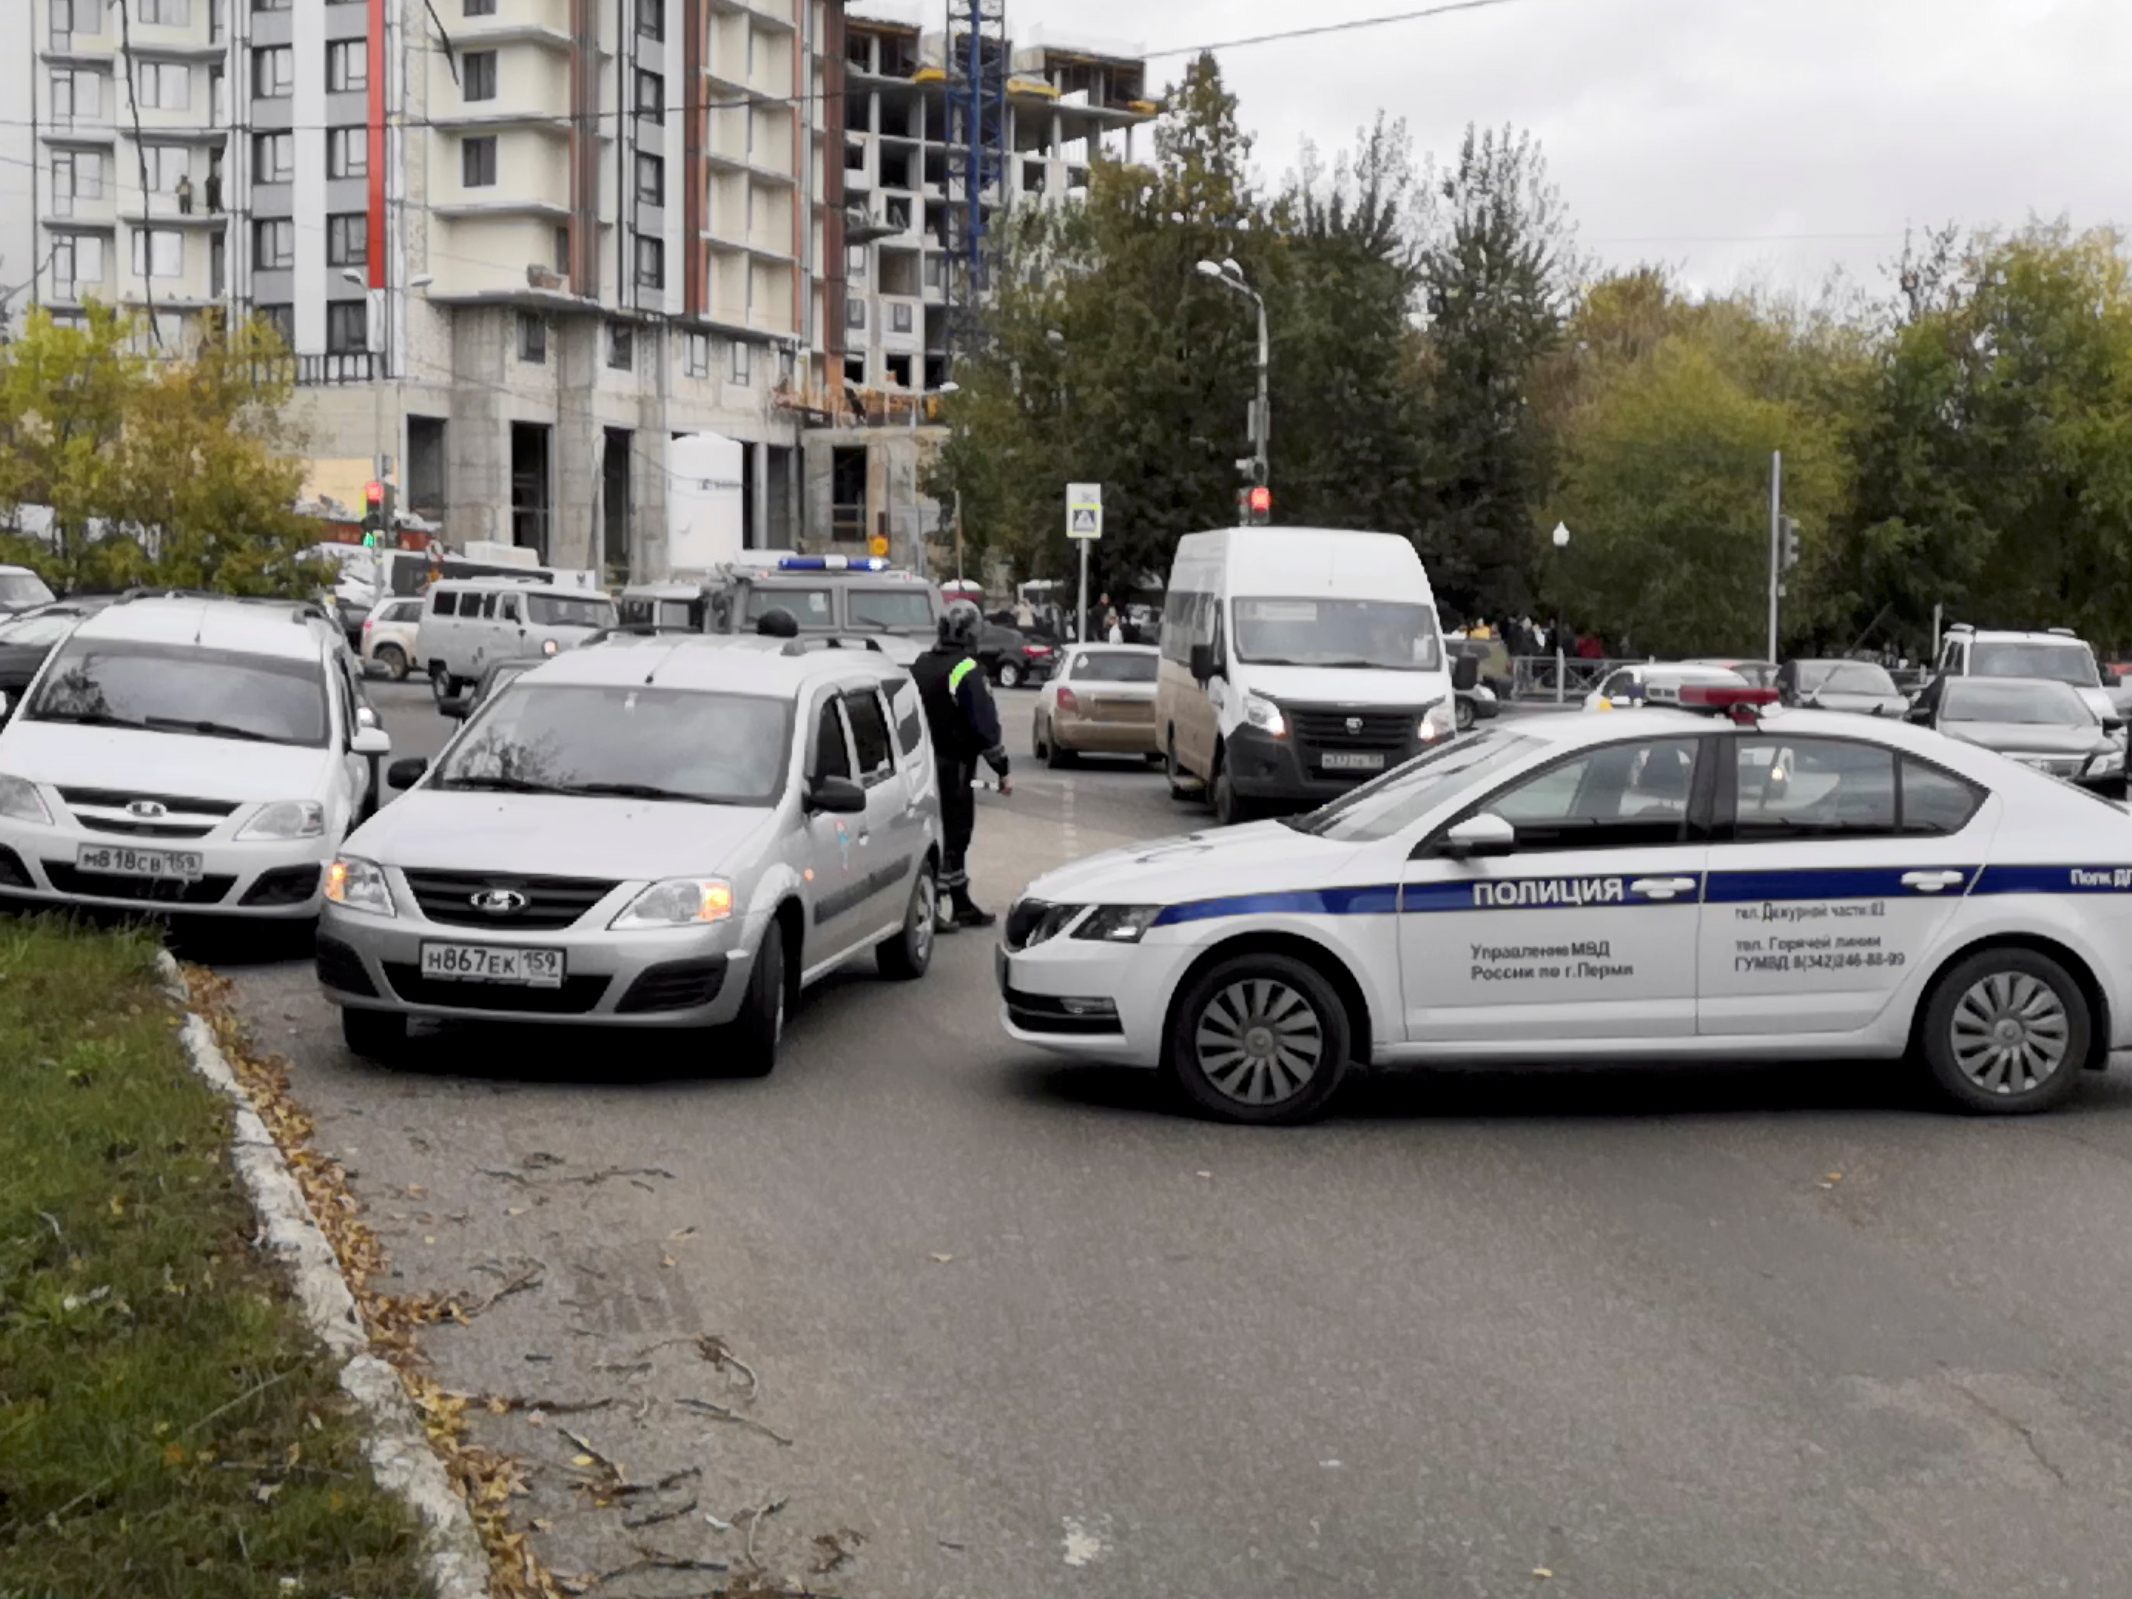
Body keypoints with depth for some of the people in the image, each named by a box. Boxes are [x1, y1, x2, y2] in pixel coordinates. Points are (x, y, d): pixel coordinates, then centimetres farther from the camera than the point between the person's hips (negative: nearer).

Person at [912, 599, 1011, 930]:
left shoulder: (920, 666, 11)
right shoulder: (966, 671, -15)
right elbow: (984, 725, -17)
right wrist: (1002, 770, -12)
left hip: (923, 763, 8)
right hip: (953, 765, -8)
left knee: (953, 833, 16)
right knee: (953, 833, -4)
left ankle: (961, 906, 23)